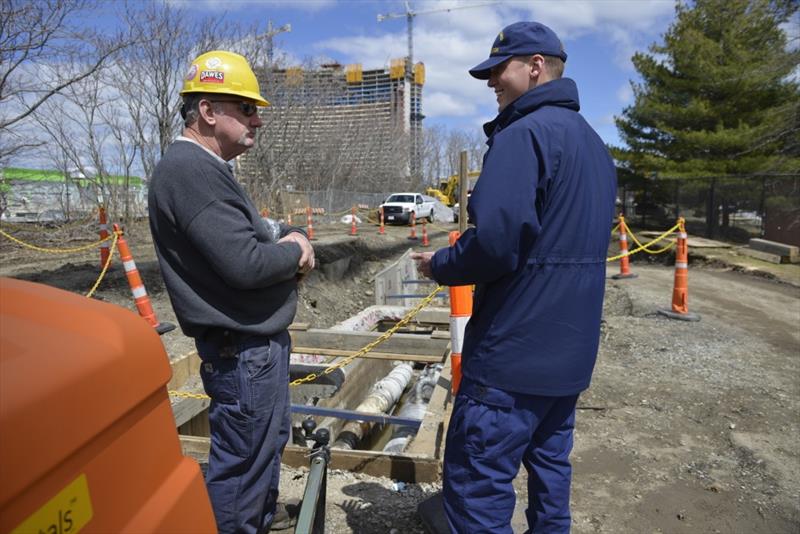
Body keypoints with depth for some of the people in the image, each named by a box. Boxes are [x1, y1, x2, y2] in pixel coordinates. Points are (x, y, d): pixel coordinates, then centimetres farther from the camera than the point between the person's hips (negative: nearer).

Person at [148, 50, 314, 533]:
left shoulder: (206, 168, 14)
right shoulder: (191, 170, -20)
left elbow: (247, 240, 20)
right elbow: (245, 263, -29)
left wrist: (293, 238, -2)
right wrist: (295, 252, -9)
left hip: (261, 339, 11)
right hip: (242, 348, -11)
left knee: (270, 441, 25)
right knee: (242, 458, 5)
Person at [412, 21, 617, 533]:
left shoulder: (523, 135, -15)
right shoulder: (594, 142, 16)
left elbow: (494, 241, -27)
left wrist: (440, 265, -8)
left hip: (516, 348, -10)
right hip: (570, 345, 10)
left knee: (476, 482, 2)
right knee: (549, 464, 21)